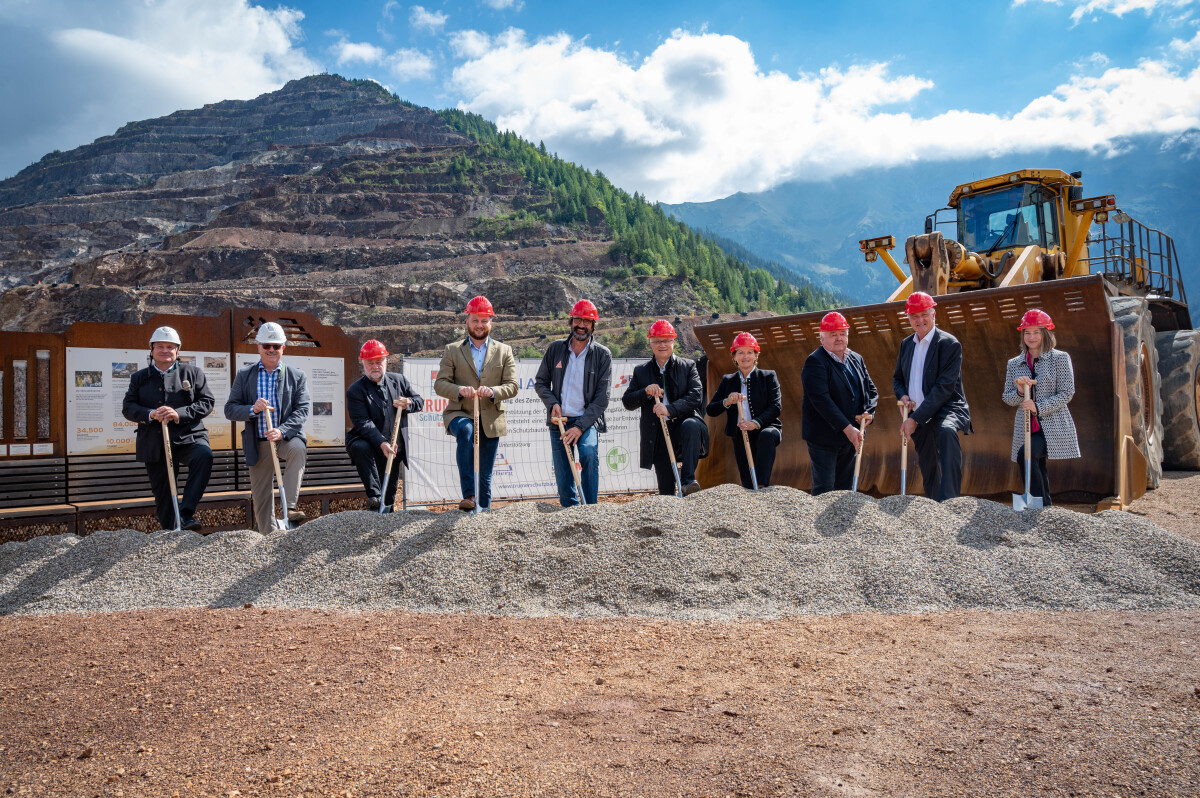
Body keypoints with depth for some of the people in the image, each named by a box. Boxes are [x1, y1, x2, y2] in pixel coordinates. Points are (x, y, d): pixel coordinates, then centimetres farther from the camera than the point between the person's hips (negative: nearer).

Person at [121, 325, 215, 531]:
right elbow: (127, 407, 6)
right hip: (154, 444, 3)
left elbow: (207, 402, -1)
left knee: (204, 455, -36)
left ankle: (186, 514, -35)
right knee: (162, 494, 7)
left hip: (188, 437, -2)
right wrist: (150, 414, -16)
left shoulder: (192, 372, 8)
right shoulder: (139, 377, 14)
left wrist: (179, 414, -17)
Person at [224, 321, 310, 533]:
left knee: (298, 448, -36)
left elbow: (303, 409, -5)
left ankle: (289, 507, -31)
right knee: (261, 498, 3)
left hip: (287, 436, -2)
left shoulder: (297, 376, 6)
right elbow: (230, 409, 2)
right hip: (258, 443, 2)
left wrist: (282, 431, -22)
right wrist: (252, 410, -20)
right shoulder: (244, 375, 8)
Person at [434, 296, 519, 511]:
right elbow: (439, 384, 0)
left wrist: (493, 391, -21)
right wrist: (459, 390, -22)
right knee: (466, 430, -37)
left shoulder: (504, 351, 10)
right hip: (460, 414, -2)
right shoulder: (452, 350, 8)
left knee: (485, 477, 5)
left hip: (490, 420, 2)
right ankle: (468, 495, -37)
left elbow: (512, 386, 1)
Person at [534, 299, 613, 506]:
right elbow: (540, 382, 14)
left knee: (589, 453, -31)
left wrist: (580, 426, -15)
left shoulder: (602, 354, -1)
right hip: (559, 420, 3)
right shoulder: (555, 349, 7)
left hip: (587, 421, -3)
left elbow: (602, 397, -6)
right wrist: (552, 404, -7)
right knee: (563, 480, 1)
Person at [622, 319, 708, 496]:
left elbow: (696, 396, -7)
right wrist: (646, 392, -12)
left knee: (692, 425, -38)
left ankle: (687, 481, -36)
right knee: (666, 490, 0)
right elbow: (627, 402, 7)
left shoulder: (688, 366, 7)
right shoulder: (641, 371, 12)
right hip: (658, 435, 2)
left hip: (683, 424, -2)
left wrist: (670, 409, -23)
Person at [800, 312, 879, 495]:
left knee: (845, 488, 11)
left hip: (851, 435, 7)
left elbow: (871, 389, 18)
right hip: (824, 437, -7)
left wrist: (868, 412, -4)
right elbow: (821, 399, -20)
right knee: (824, 488, -7)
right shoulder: (815, 362, -12)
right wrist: (847, 428, -23)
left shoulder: (856, 359, 12)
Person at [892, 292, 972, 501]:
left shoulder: (949, 344, -9)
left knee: (947, 431, -39)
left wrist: (915, 419, -20)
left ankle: (948, 500, -45)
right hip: (919, 417, 7)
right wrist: (903, 395, -2)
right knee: (929, 470, 11)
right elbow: (897, 378, 23)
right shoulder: (906, 344, 12)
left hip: (947, 410, -7)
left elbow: (944, 387, -16)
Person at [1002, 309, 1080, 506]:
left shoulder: (1060, 358, 1)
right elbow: (1007, 398, 13)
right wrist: (1019, 392, -10)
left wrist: (1038, 407, -17)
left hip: (1053, 426, -5)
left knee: (1026, 455, -27)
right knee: (1037, 469, 7)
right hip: (1026, 428, 5)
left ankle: (1040, 506, -21)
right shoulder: (1014, 364, 13)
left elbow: (1067, 393, -5)